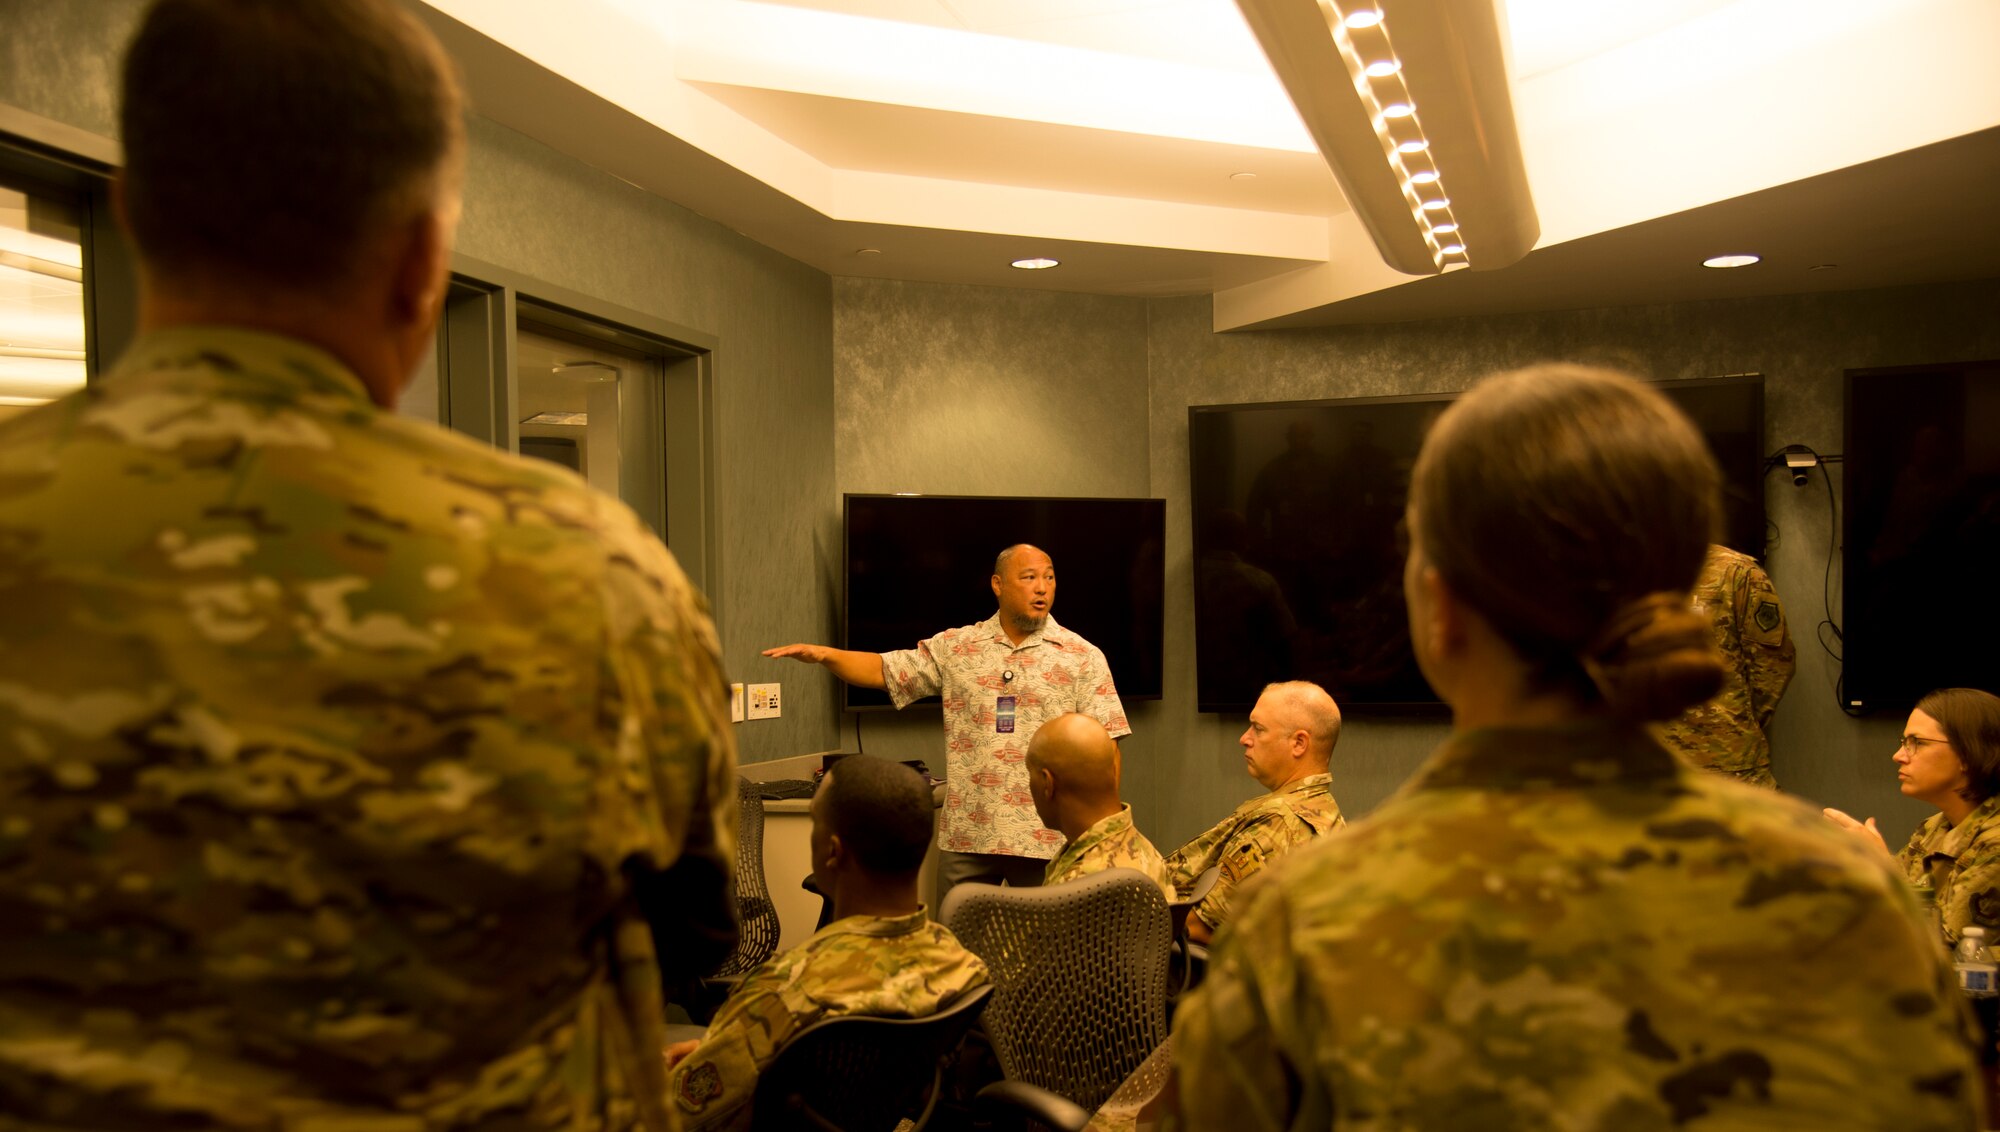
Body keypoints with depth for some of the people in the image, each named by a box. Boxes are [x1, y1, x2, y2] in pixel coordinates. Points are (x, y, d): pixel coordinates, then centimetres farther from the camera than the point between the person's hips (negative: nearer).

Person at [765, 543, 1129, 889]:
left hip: (1045, 840, -1)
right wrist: (824, 654, -13)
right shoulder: (956, 647, 6)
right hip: (965, 838, 2)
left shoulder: (1083, 657, 0)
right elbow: (883, 671, 5)